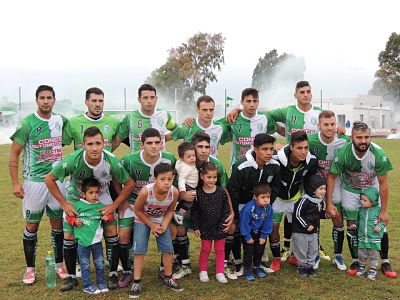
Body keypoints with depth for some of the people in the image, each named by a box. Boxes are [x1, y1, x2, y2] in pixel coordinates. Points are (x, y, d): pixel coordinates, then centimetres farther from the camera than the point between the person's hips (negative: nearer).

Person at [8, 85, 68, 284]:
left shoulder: (61, 121, 3)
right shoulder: (27, 123, -8)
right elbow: (14, 154, -6)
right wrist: (15, 183, -11)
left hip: (57, 180, 3)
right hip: (34, 181, -3)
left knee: (58, 224, 10)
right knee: (32, 226, 6)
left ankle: (59, 264, 24)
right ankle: (30, 269, 19)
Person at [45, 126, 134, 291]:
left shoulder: (112, 162, -32)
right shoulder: (73, 160, -35)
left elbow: (129, 183, -16)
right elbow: (49, 179, -21)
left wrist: (114, 205, -17)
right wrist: (64, 204, -18)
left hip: (101, 197, 0)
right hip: (75, 197, 0)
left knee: (111, 231, -9)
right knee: (69, 236, -2)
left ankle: (113, 274, 9)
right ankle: (71, 276, 18)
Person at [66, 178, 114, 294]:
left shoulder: (101, 206, 1)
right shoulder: (78, 205, -4)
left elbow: (110, 215, 11)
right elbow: (69, 216, 5)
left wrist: (108, 217, -10)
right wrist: (75, 221, -13)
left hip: (96, 241, 2)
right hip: (83, 241, -2)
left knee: (100, 264, 12)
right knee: (85, 265, 7)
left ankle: (101, 283, 28)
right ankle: (87, 286, 19)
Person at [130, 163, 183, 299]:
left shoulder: (174, 192, -27)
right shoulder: (146, 191, -36)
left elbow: (170, 211, -5)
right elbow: (137, 210, -17)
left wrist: (164, 225, -17)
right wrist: (151, 225, -16)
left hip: (161, 221, 3)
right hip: (143, 220, -3)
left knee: (168, 249, 1)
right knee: (139, 250, -10)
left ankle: (168, 278, 21)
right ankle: (137, 282, 3)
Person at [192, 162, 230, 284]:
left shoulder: (221, 192, -7)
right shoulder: (198, 193, -9)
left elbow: (226, 210, -2)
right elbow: (194, 211, -4)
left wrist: (224, 224, -9)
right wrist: (195, 227, -5)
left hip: (220, 227, 1)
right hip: (205, 227, -1)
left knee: (220, 250, 10)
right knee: (205, 249, 12)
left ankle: (220, 272, 21)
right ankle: (203, 271, 27)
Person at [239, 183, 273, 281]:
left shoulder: (268, 208, -18)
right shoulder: (249, 208, -34)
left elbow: (267, 223, -6)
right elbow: (244, 223, -24)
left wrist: (264, 236, -5)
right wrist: (247, 237, -16)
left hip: (259, 232, 5)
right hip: (248, 232, -5)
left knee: (260, 250, 14)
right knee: (248, 251, -1)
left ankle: (257, 267, 33)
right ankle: (248, 270, 14)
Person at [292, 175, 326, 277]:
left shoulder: (320, 201, 2)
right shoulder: (304, 200, -23)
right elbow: (297, 214, -20)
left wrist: (325, 214, -4)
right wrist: (306, 226, -20)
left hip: (314, 231, 7)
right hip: (300, 231, -7)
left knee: (313, 250, 13)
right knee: (301, 250, 6)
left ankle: (310, 266, 30)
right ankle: (301, 266, 25)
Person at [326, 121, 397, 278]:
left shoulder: (378, 154, -28)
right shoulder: (343, 153, -29)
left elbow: (383, 184, -17)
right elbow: (331, 176, -14)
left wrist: (384, 211, -12)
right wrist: (329, 203, -16)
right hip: (350, 191, 0)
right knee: (352, 226, 2)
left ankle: (385, 262, 15)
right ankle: (356, 261, 18)